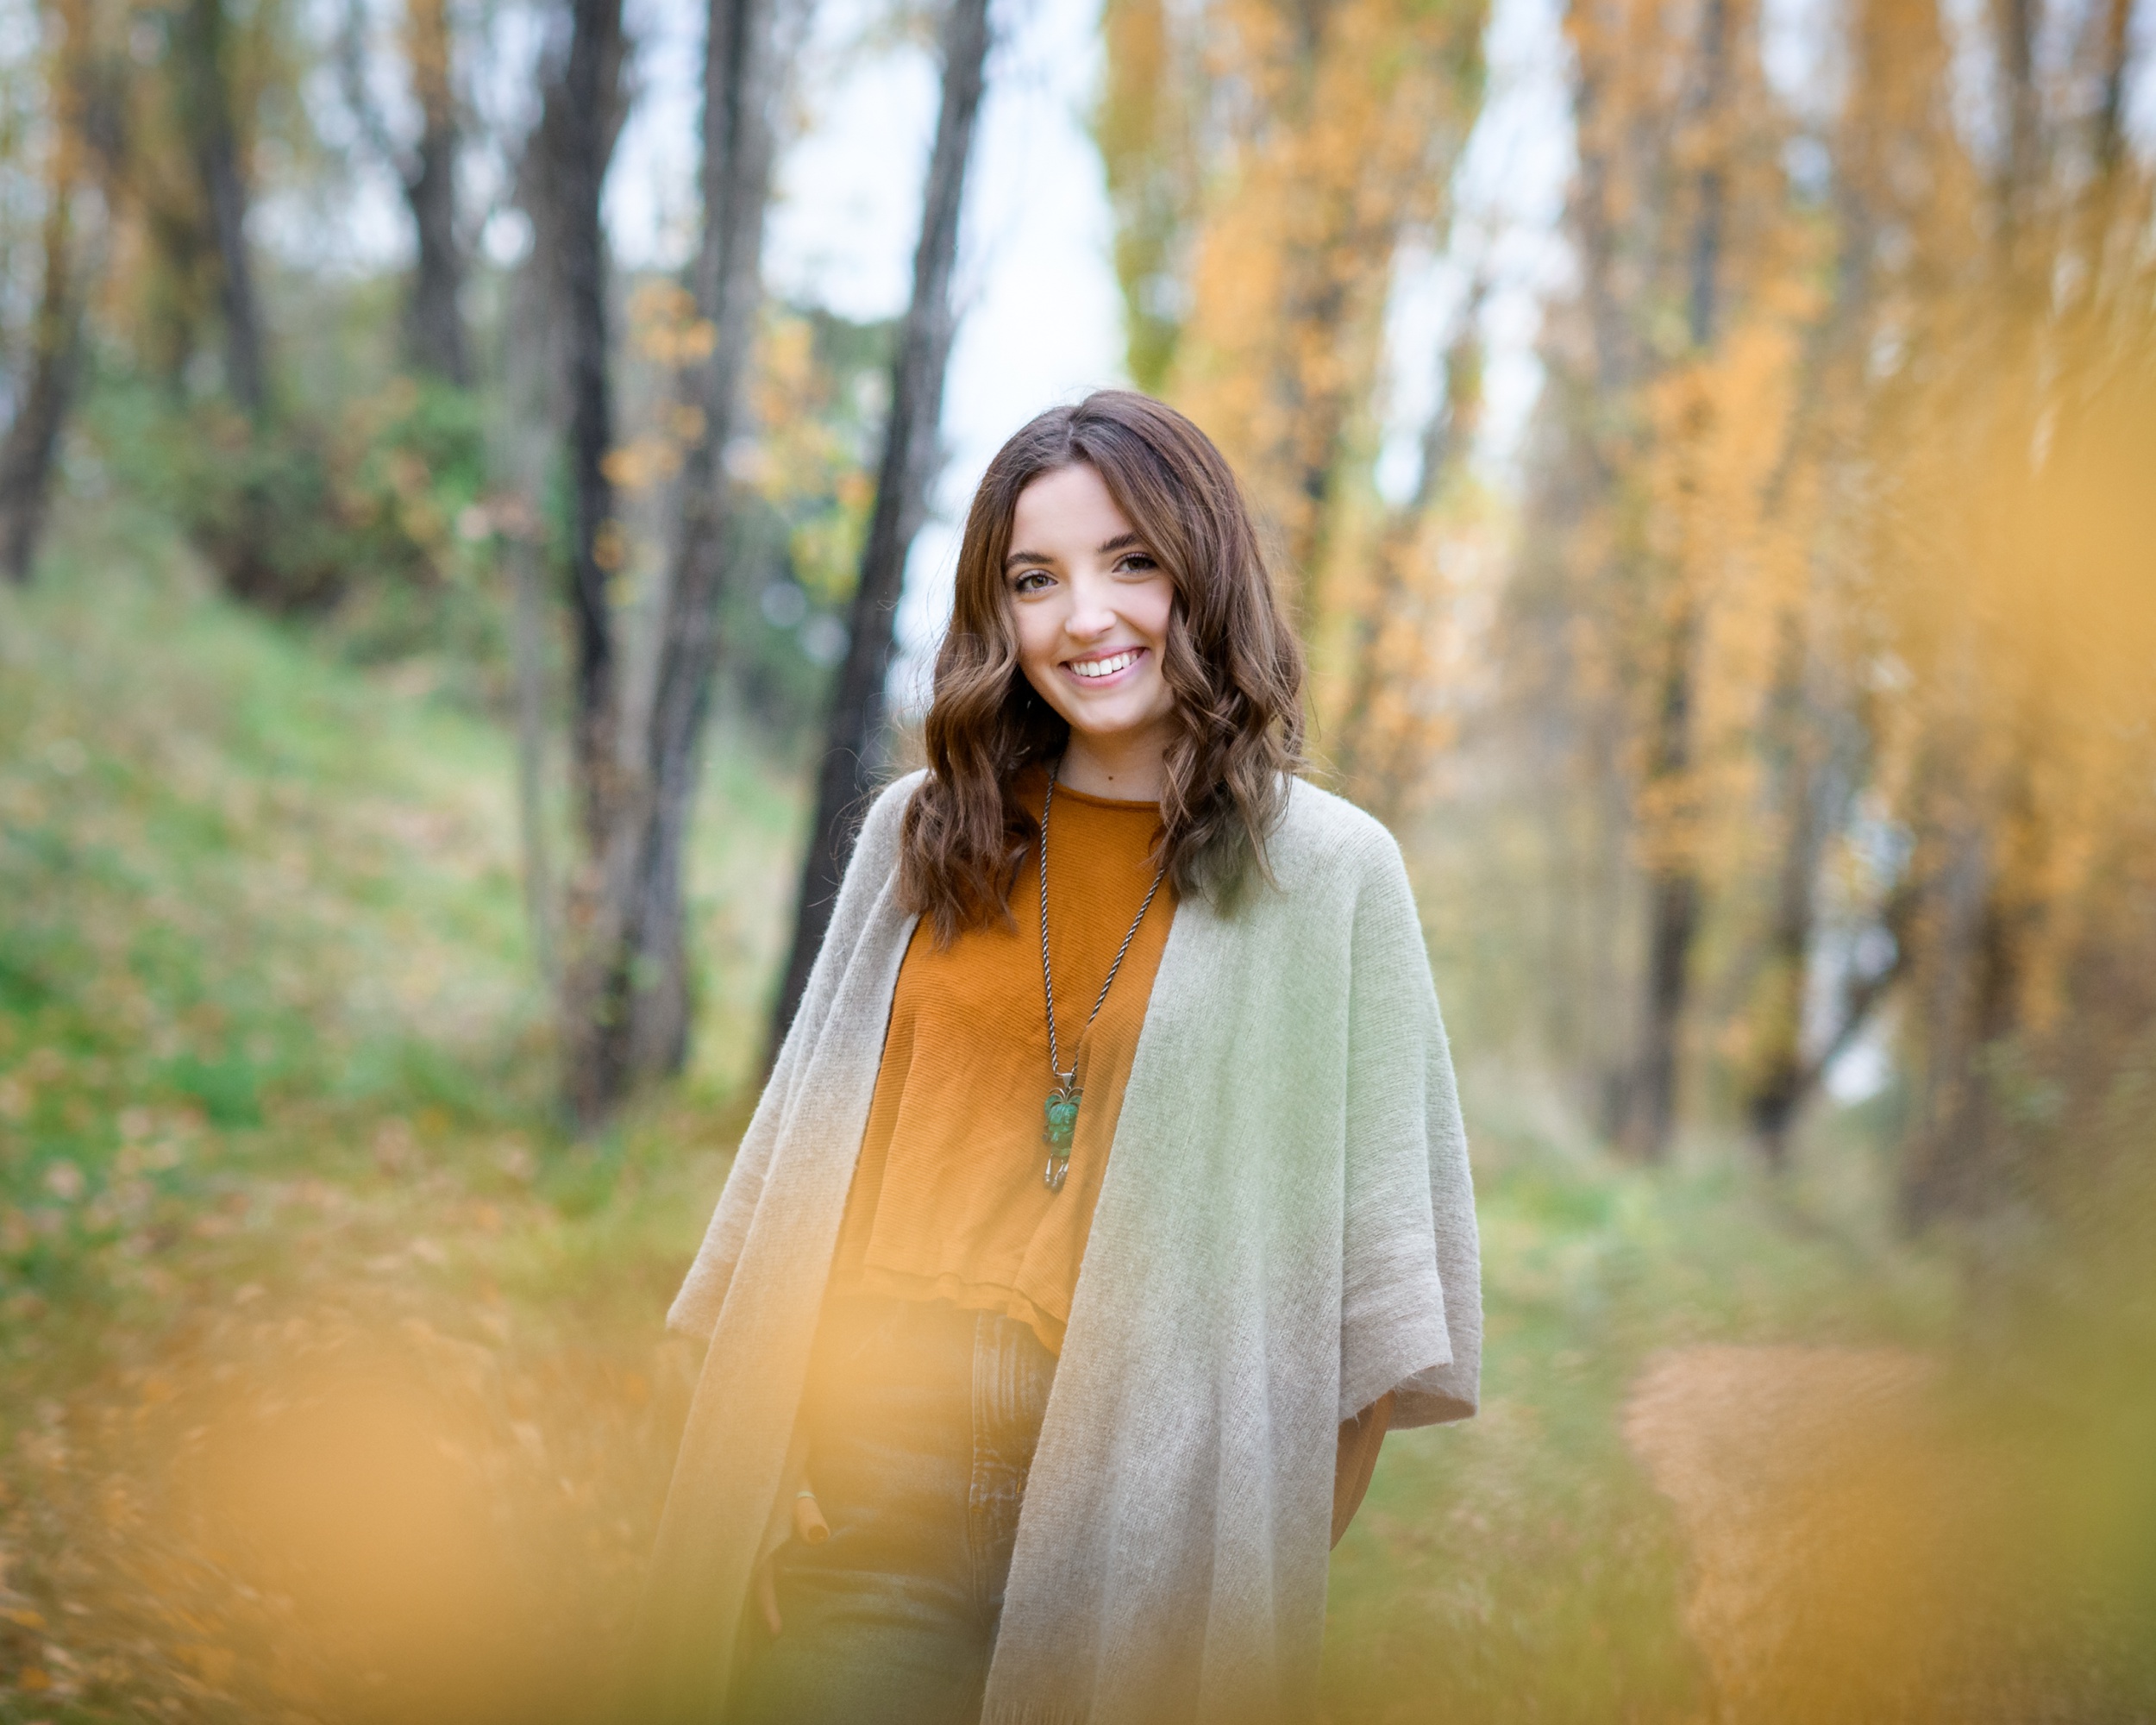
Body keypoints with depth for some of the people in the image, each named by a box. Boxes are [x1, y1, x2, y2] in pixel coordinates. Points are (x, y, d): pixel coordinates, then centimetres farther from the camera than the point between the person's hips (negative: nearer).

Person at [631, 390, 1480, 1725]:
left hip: (1142, 1498, -2)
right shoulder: (923, 836, 9)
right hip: (874, 1482, 2)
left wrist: (1286, 1571, -5)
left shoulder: (1326, 872, 0)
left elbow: (1377, 1276, -1)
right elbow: (813, 1155, 11)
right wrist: (763, 1471, 4)